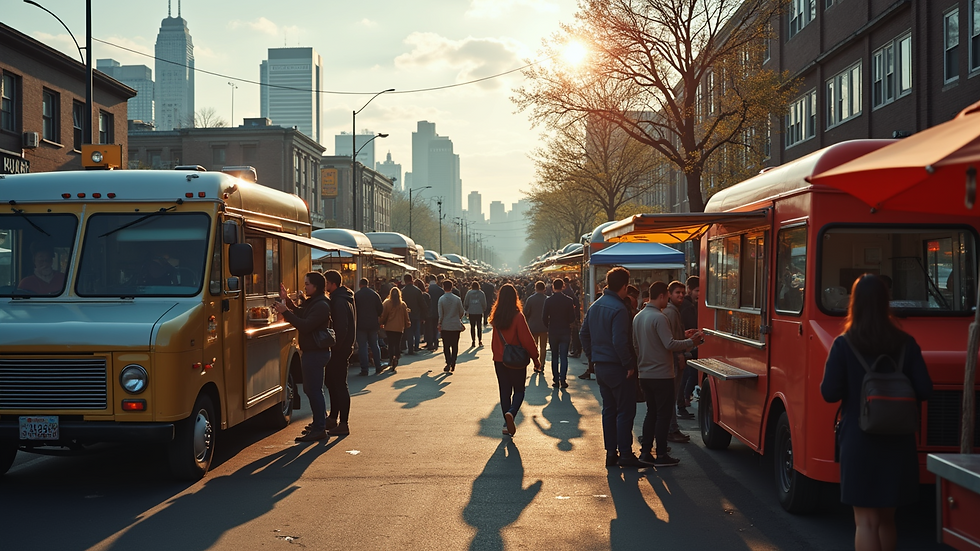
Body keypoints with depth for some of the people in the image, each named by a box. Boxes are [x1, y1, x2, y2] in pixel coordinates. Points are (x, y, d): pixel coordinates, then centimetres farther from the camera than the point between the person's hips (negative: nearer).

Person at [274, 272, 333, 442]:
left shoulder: (321, 306, -19)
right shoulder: (311, 302, 14)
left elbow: (305, 325, -27)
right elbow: (299, 313, 28)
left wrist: (285, 312, -27)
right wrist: (286, 300, 17)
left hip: (316, 353, -11)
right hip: (310, 352, 11)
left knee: (314, 390, -8)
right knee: (310, 389, 19)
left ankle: (319, 429, -5)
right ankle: (319, 422, 31)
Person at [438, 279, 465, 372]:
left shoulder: (441, 299, -7)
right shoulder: (457, 299, -3)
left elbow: (440, 314, -6)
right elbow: (462, 312, 2)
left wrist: (439, 324, 7)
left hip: (445, 326, -1)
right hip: (456, 326, 1)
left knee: (446, 346, 6)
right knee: (455, 345, 9)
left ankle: (448, 363, -5)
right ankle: (453, 364, 0)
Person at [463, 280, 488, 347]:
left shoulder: (469, 293, 0)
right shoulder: (481, 293, -3)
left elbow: (465, 303, 3)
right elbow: (484, 303, -2)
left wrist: (467, 310, 16)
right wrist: (484, 310, 13)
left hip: (471, 312, 0)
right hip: (479, 312, 0)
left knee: (472, 327, 6)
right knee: (479, 327, 6)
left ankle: (473, 341, 4)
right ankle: (480, 341, 4)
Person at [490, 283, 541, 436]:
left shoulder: (496, 316, -1)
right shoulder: (518, 316, -16)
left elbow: (494, 341, 7)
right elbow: (526, 339, -14)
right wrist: (535, 358, -5)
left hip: (499, 360, 4)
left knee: (504, 391, 13)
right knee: (519, 390, 9)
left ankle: (507, 424, 12)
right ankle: (511, 412, -17)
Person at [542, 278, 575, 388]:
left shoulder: (548, 300, -5)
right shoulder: (568, 300, -6)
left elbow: (544, 317, -5)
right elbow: (572, 317, -5)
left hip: (553, 332, 1)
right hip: (565, 331, -1)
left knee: (554, 357, 10)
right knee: (564, 357, 3)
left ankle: (556, 380, 8)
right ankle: (563, 380, -4)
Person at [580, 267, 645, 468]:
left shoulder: (595, 306, 9)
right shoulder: (619, 309, -18)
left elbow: (584, 334, 15)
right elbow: (620, 341, -24)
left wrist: (592, 356, 19)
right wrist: (629, 365, -17)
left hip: (600, 366, 8)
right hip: (617, 367, -8)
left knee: (609, 410, 13)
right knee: (625, 411, -1)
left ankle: (611, 453, 16)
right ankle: (625, 454, 0)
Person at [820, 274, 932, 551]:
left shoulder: (843, 345, -10)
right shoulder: (906, 344, -2)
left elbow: (829, 393, -12)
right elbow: (924, 390, -3)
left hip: (859, 442, -3)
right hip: (897, 442, 3)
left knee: (866, 521, 2)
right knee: (886, 518, 19)